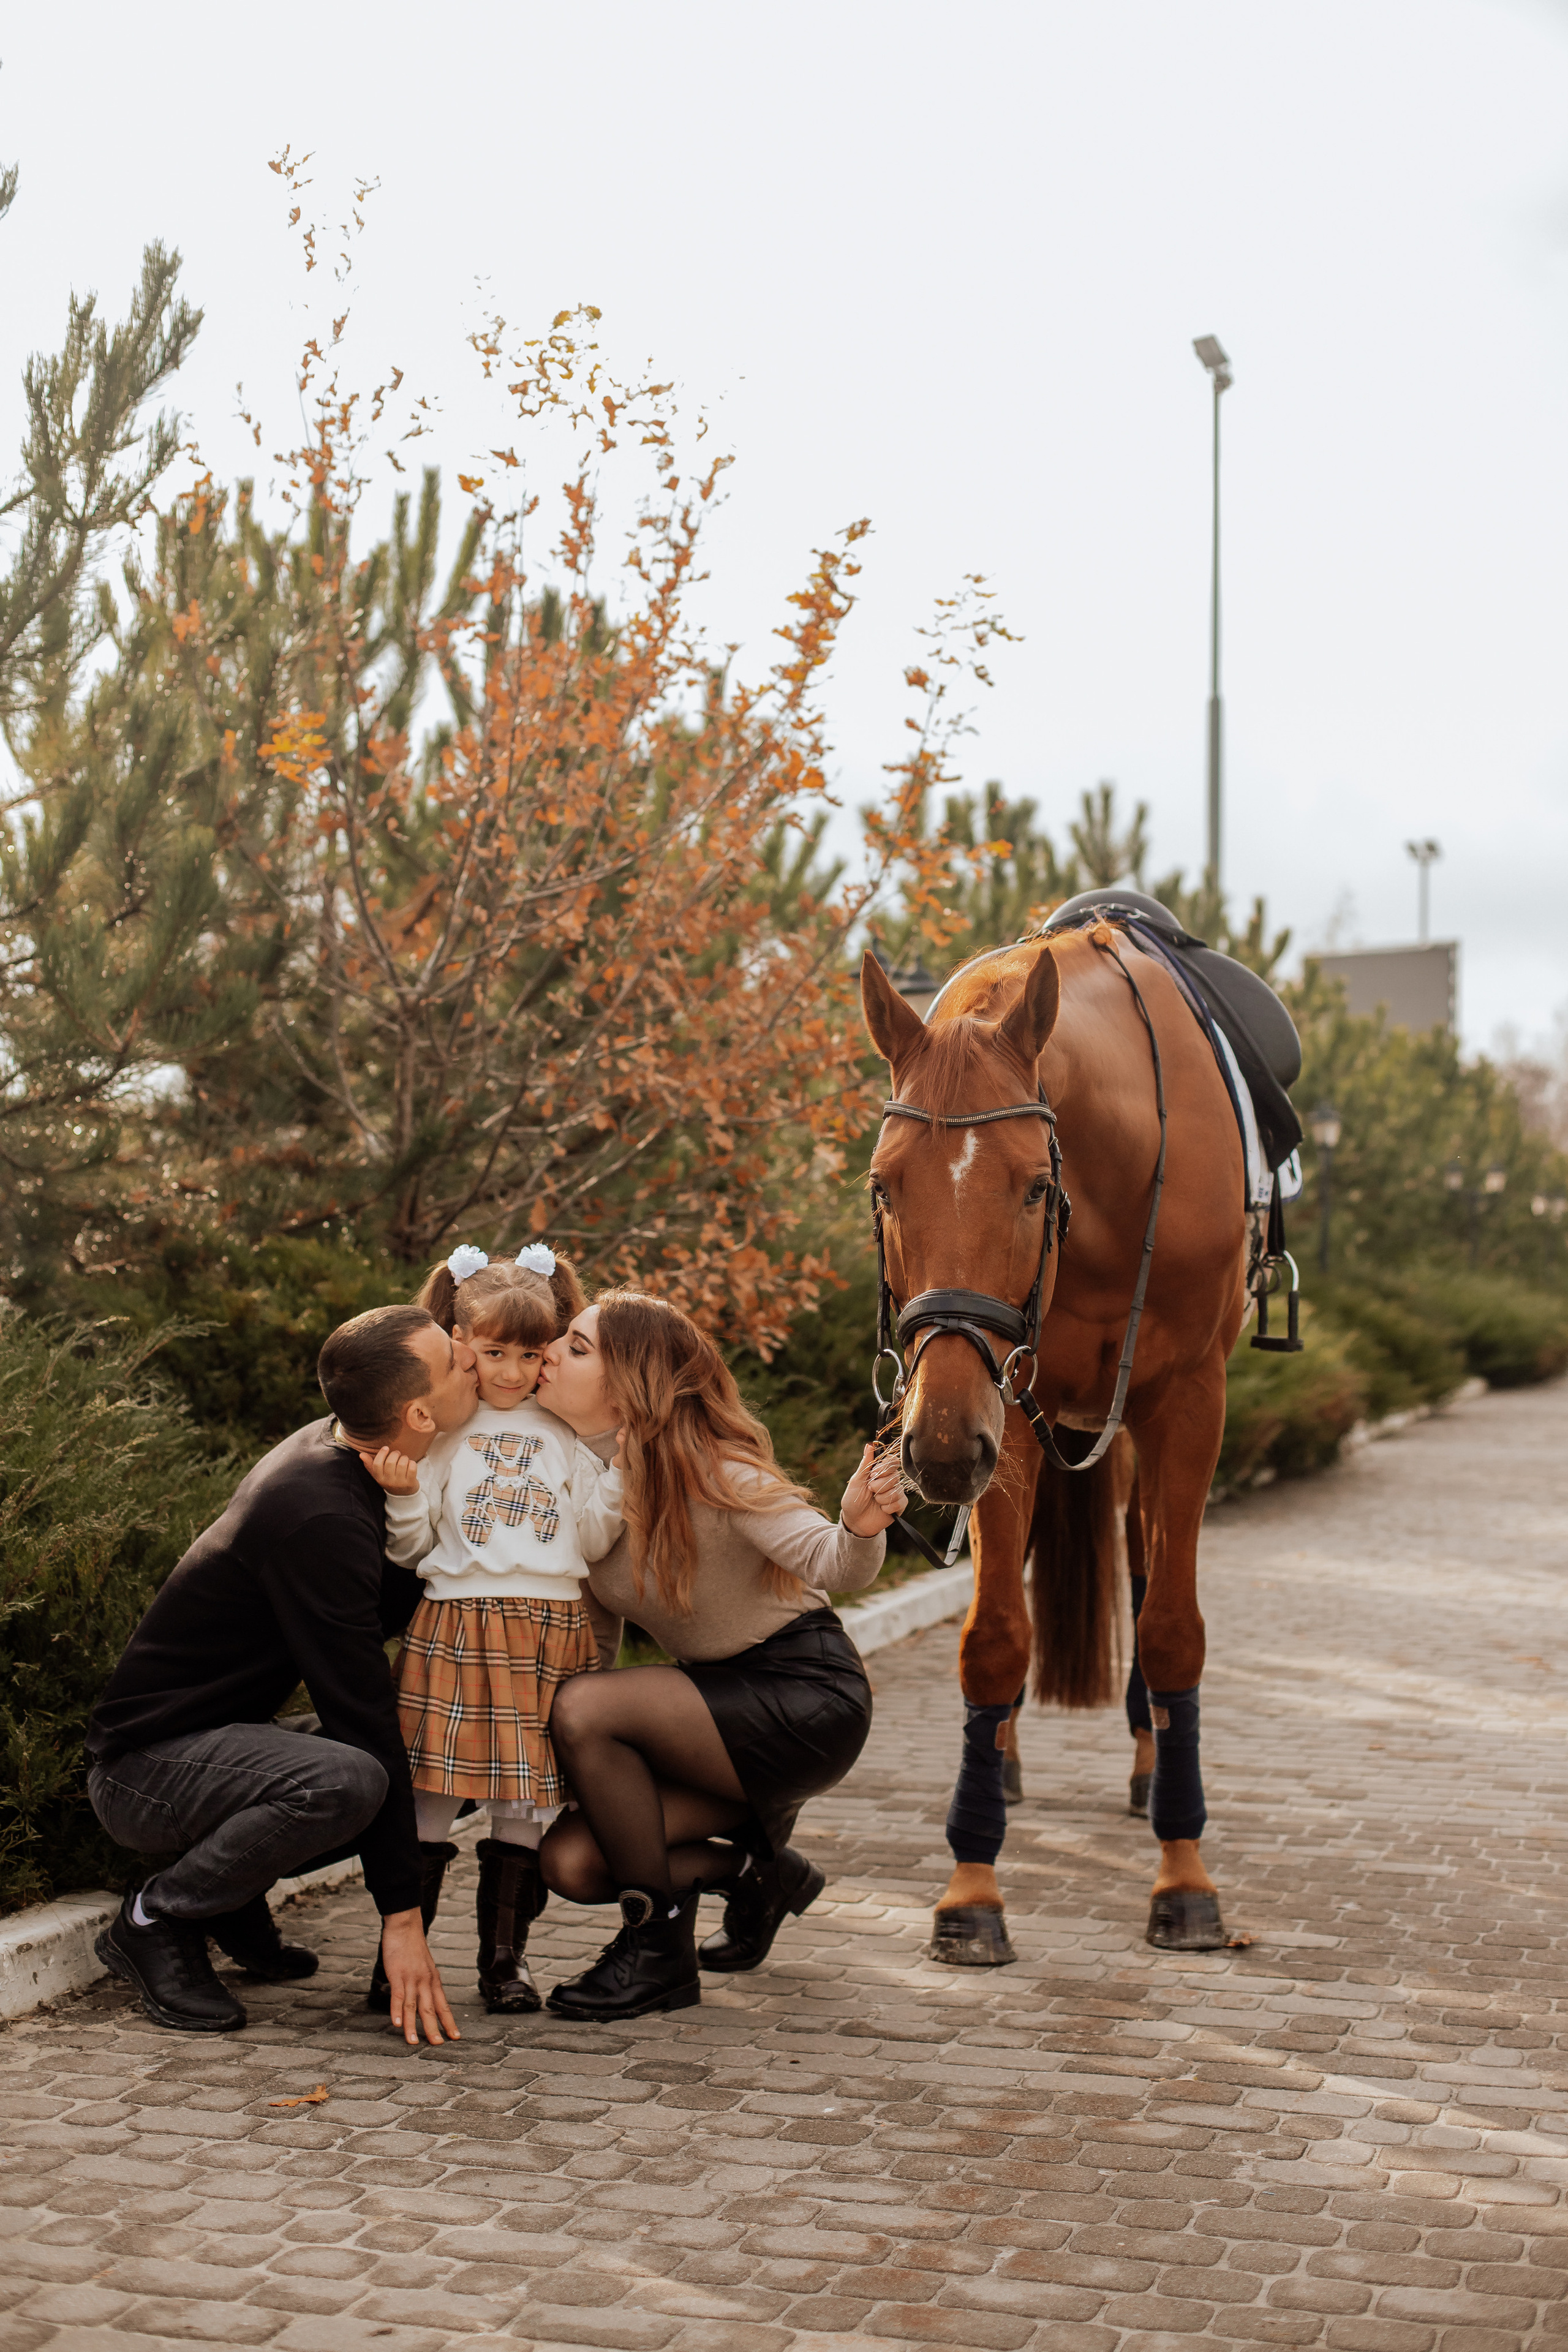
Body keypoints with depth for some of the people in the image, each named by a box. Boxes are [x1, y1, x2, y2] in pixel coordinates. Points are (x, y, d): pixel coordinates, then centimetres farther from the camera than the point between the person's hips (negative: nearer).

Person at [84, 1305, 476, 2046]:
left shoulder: (330, 1448, 1)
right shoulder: (319, 1518, -28)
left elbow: (388, 1612, 11)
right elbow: (359, 1715, -28)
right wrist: (401, 1916, -25)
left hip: (218, 1739, 10)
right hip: (144, 1762, -10)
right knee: (348, 1780, -35)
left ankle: (234, 1903, 13)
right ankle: (154, 1922, -11)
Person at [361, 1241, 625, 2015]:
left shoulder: (563, 1435, 12)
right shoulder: (440, 1429, 5)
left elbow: (592, 1541, 9)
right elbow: (412, 1546, 4)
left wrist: (626, 1469, -1)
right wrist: (402, 1493, -14)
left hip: (551, 1630, 2)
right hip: (455, 1624, -2)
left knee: (525, 1801, 4)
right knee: (432, 1791, -3)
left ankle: (505, 1955, 14)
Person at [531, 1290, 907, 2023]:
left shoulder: (708, 1469, -21)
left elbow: (829, 1564, -26)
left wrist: (861, 1526, -50)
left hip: (807, 1697, -7)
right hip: (723, 1697, 7)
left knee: (582, 1708, -27)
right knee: (570, 1863, -7)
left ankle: (659, 1950, -11)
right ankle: (757, 1866, 18)